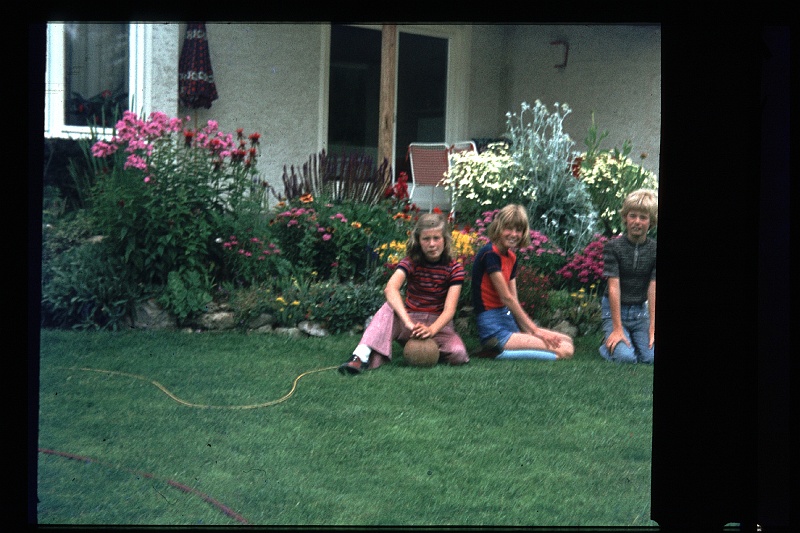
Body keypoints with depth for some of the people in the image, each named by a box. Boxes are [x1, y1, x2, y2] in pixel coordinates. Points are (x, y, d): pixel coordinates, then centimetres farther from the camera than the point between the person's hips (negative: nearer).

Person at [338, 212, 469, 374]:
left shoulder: (454, 269, -7)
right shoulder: (411, 262, -7)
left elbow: (449, 309, -17)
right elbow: (390, 288, -29)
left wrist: (431, 330, -40)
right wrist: (408, 323, -46)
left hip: (439, 324, 0)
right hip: (411, 318, 0)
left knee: (458, 354, -31)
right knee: (389, 307, -32)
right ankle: (362, 356, -45)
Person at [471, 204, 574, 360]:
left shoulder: (511, 257, 14)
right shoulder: (490, 254, -13)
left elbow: (514, 301, 11)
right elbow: (506, 298, -13)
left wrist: (530, 329, -2)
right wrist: (535, 330, -8)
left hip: (507, 319, 10)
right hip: (494, 328, -10)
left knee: (566, 341, 6)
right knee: (564, 350, -15)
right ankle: (499, 350, -15)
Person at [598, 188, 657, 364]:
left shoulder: (653, 250, -2)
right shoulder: (613, 247, -10)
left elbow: (653, 289, -8)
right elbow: (614, 287, -15)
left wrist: (652, 328, -14)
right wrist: (617, 329, -19)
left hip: (640, 311, 3)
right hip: (614, 310, -3)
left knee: (650, 357, -16)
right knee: (625, 357, -22)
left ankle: (631, 341, 16)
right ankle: (608, 344, 11)